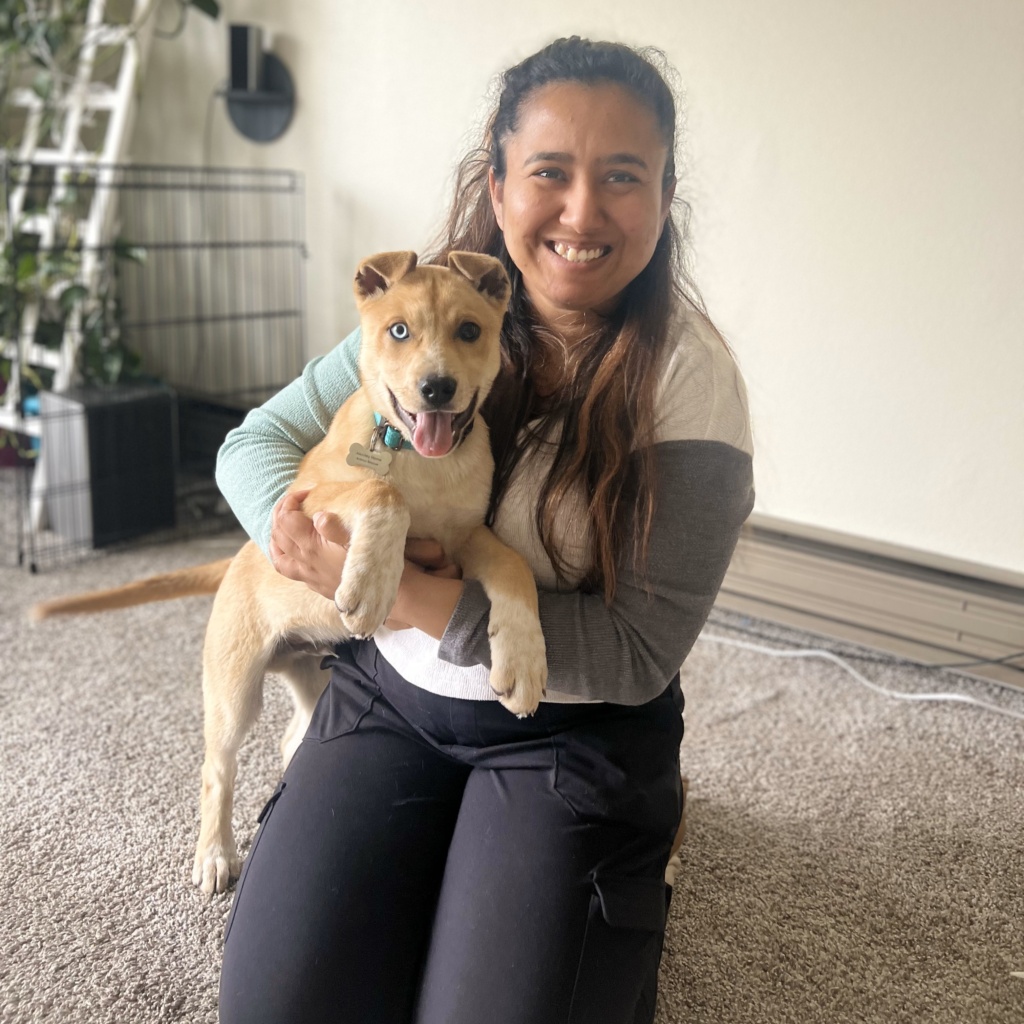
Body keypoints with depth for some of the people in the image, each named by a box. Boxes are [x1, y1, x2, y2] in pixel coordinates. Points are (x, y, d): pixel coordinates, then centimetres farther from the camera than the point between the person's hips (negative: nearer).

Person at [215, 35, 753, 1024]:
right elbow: (253, 445, 4)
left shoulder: (687, 372, -14)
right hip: (390, 692, 3)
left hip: (574, 730, -2)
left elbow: (641, 650, -15)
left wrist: (408, 593, -22)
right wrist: (321, 543, -20)